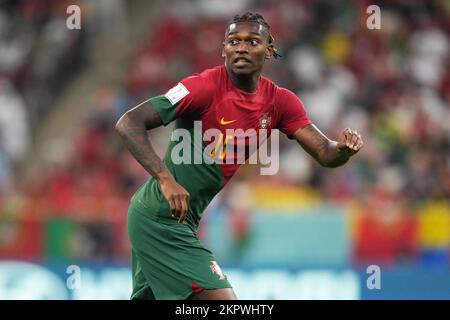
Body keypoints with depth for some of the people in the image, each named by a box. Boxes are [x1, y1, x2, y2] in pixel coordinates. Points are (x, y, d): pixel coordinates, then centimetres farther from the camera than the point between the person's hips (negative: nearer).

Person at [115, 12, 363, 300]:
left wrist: (344, 148, -26)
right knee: (222, 300, -16)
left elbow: (325, 153, -2)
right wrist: (166, 179, -36)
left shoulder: (279, 101, 1)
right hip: (160, 218, -8)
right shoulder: (206, 86, -19)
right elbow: (129, 124, -24)